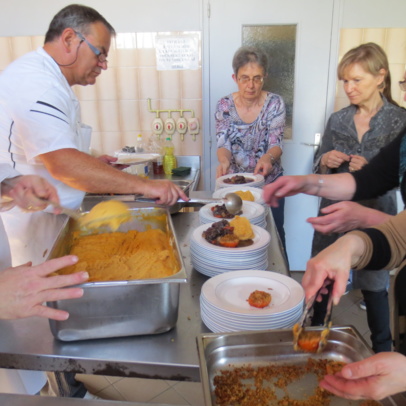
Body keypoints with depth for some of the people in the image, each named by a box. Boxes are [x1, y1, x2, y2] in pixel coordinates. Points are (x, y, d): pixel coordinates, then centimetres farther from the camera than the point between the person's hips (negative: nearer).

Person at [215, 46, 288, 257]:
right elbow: (223, 143, -13)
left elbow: (276, 143, -17)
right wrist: (224, 160, -37)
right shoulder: (224, 105, -8)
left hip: (269, 182, 0)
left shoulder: (275, 103, -11)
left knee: (274, 234, 11)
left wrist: (268, 158, -40)